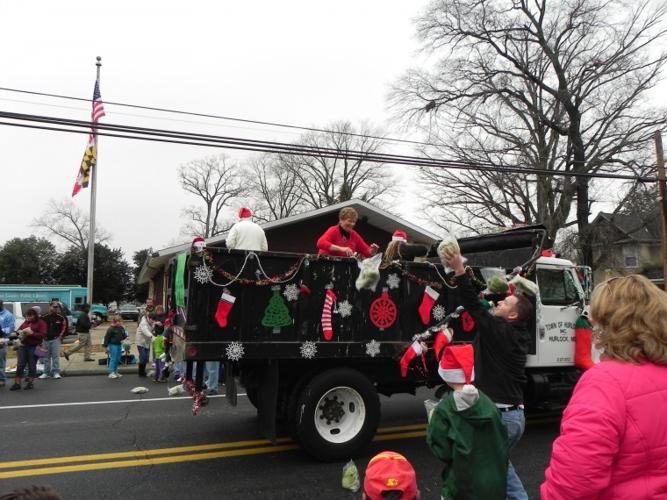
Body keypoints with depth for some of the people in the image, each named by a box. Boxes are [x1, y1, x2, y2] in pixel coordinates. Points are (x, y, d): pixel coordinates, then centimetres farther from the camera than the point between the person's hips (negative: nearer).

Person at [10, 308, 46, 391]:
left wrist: (32, 333, -21)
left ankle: (30, 383, 14)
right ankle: (17, 383, 6)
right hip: (23, 346, 5)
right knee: (20, 364, 2)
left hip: (34, 347, -5)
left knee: (32, 365, 2)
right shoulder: (25, 322, 13)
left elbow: (43, 335, -12)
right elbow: (18, 330, 23)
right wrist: (19, 332, -1)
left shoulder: (41, 323, -3)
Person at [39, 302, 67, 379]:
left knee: (56, 356, -5)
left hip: (55, 339, -2)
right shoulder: (44, 318, 2)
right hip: (46, 339, 2)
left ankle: (56, 372, 0)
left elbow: (64, 327, 8)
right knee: (46, 357, 10)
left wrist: (60, 336, 0)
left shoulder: (60, 318, 1)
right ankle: (46, 372, 20)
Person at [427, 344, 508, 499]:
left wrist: (432, 424, -1)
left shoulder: (444, 410, -16)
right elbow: (502, 443, 2)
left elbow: (441, 451, -15)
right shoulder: (488, 403, -4)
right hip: (493, 484, 4)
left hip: (462, 486, -4)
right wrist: (499, 473, 17)